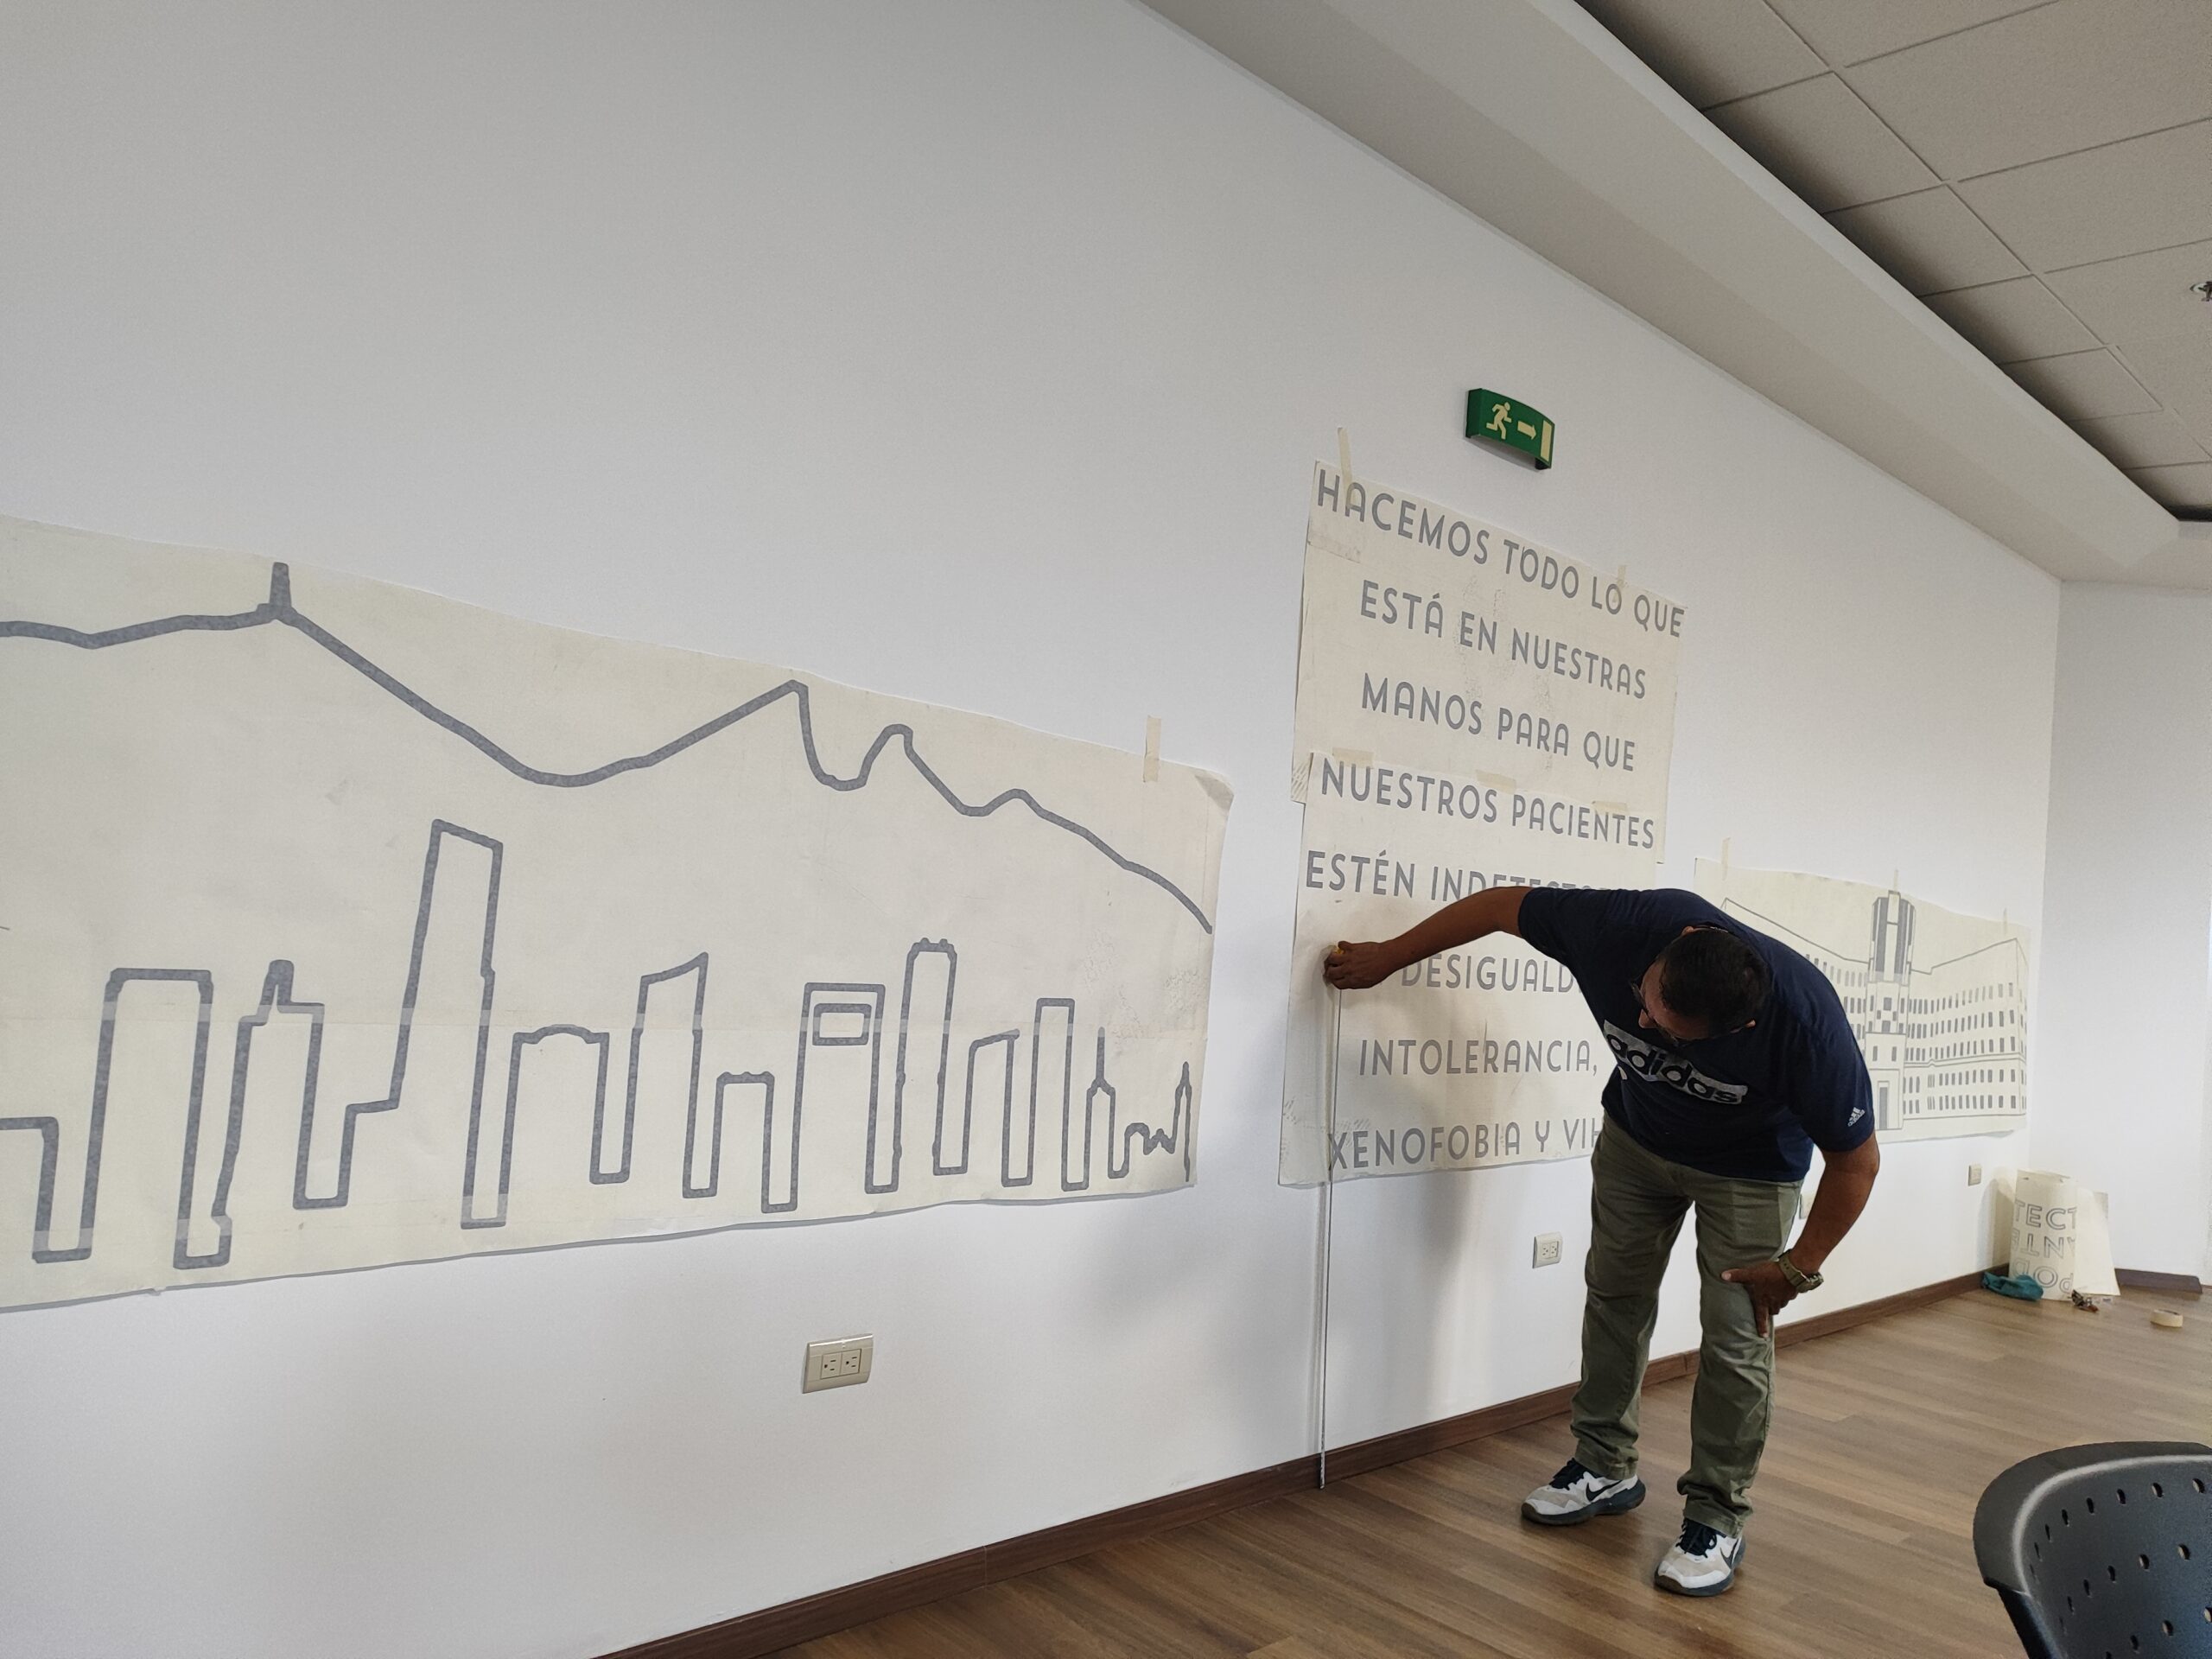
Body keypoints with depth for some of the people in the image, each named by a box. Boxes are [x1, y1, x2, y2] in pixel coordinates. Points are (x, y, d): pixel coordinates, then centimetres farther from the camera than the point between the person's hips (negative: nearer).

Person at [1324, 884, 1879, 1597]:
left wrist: (1798, 1269, -17)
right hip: (1637, 1133, 4)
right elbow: (1504, 904, -19)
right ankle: (1605, 1469, 29)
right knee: (1614, 1296, 11)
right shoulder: (1625, 924, -36)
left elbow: (1856, 1160, -24)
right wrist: (1387, 956, -11)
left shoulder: (1805, 1021, -40)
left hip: (1748, 1166, -3)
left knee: (1736, 1335, -5)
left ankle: (1717, 1518, 13)